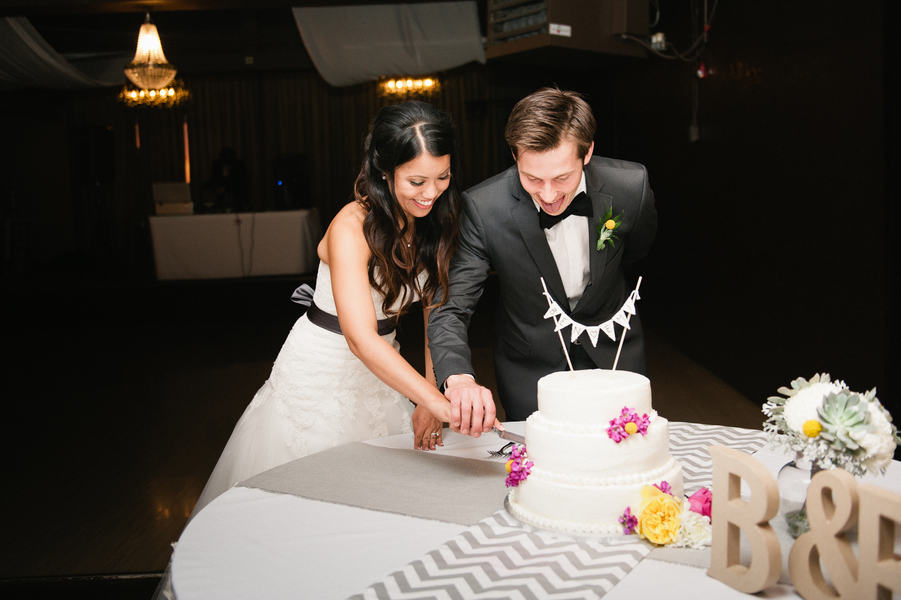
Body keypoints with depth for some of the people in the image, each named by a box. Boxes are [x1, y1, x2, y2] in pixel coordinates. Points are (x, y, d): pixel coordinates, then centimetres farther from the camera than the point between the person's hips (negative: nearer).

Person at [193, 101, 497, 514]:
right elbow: (360, 338, -40)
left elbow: (435, 313, -3)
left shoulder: (436, 221, -8)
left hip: (382, 366, 6)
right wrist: (439, 402, -51)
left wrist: (430, 398, -14)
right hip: (322, 368, -5)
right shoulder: (352, 227, -28)